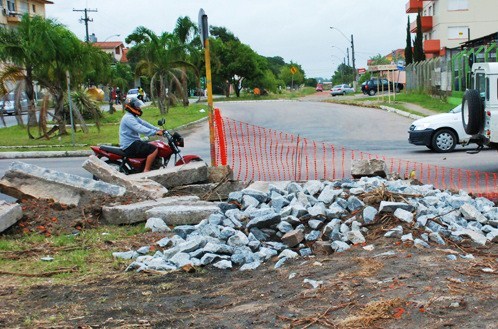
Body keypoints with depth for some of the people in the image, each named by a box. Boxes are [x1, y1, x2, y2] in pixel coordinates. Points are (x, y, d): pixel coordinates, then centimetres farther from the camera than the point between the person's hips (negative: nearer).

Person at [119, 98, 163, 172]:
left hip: (133, 142, 11)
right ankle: (146, 171, -20)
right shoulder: (128, 118, -18)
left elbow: (144, 124, 14)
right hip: (129, 146, -11)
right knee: (154, 149, -21)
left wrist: (158, 129, 3)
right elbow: (140, 129, -30)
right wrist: (155, 132, -35)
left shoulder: (134, 117, 18)